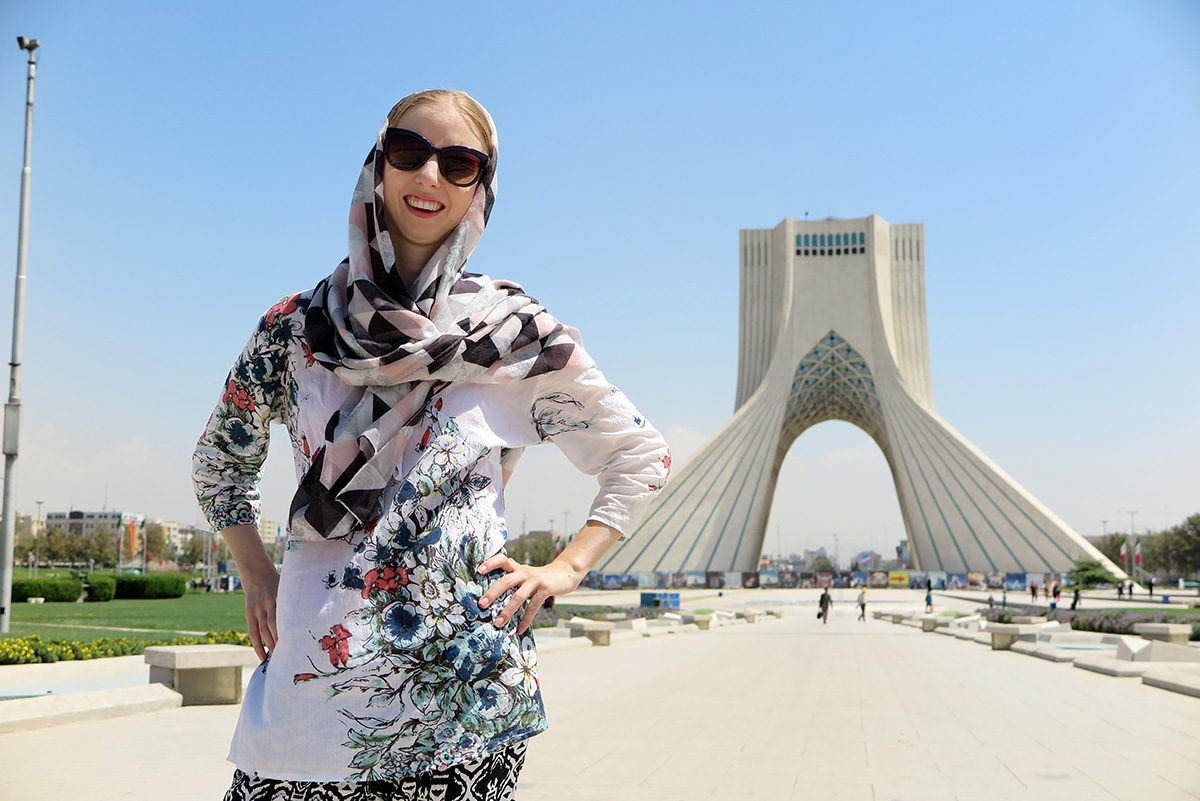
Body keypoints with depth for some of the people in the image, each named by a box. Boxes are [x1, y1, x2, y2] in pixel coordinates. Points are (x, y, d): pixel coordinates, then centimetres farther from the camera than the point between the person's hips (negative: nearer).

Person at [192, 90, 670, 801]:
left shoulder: (514, 329, -1)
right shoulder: (298, 326, 5)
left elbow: (641, 456, 8)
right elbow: (221, 462, 20)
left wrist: (564, 569, 0)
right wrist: (258, 575, 8)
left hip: (461, 689, -1)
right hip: (313, 681, 2)